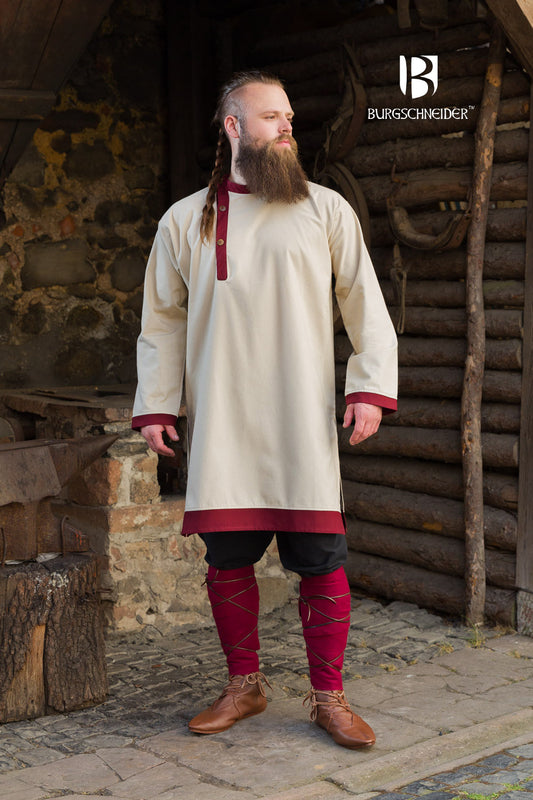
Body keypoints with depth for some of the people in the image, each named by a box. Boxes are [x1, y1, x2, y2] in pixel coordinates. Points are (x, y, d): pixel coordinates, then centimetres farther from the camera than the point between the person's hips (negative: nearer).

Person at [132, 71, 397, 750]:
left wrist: (372, 388, -3)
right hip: (221, 428, 1)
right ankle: (244, 686, 22)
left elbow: (366, 306, 7)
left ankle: (328, 696, 11)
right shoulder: (184, 221, 9)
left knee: (321, 559, -2)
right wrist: (154, 407, 7)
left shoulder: (326, 210, 7)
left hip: (304, 426, -1)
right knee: (227, 559, 5)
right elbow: (161, 321, 13)